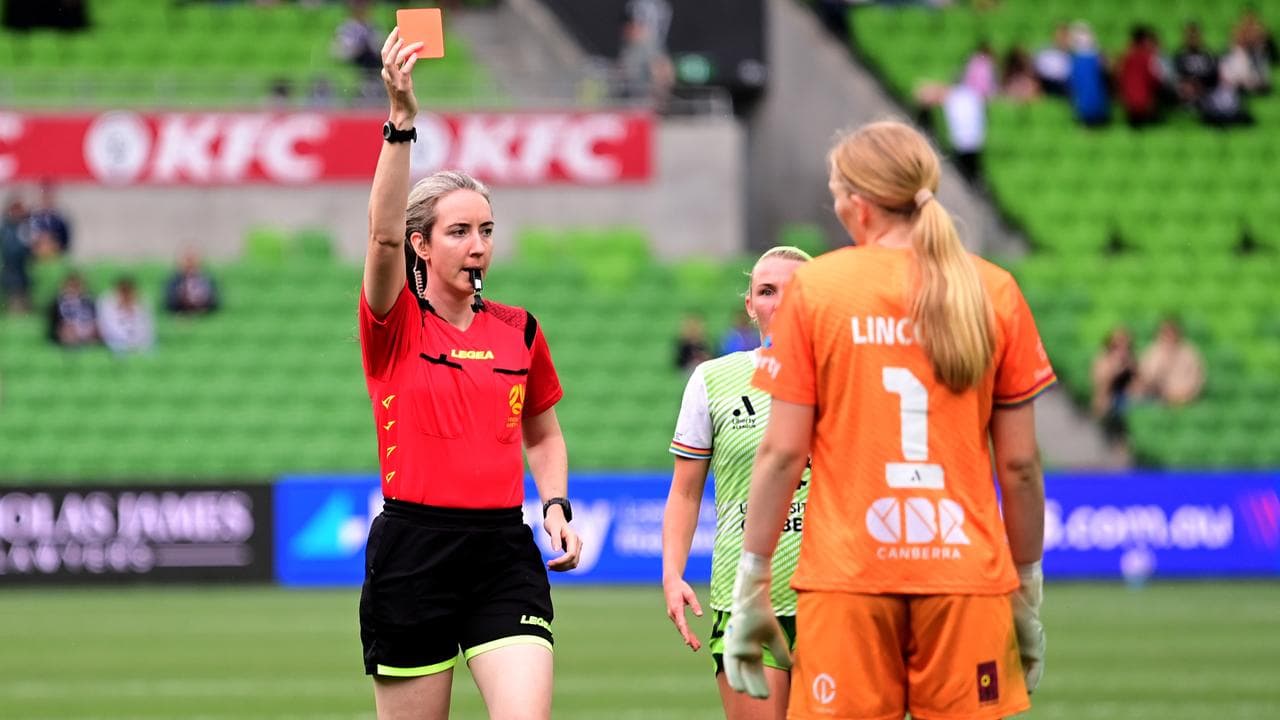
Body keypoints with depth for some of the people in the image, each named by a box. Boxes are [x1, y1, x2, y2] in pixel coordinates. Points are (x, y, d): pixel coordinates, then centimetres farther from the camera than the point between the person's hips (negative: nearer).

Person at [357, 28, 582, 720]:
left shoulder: (519, 330, 11)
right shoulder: (394, 325, -1)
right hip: (413, 552, -2)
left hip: (504, 552, 2)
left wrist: (555, 505, 5)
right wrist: (401, 118, -31)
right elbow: (383, 234, -20)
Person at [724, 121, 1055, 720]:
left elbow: (782, 453, -2)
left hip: (845, 578, -1)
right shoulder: (994, 291, 5)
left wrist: (751, 584, 4)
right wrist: (1028, 589, 15)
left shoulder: (814, 288, 1)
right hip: (968, 577, 1)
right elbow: (1020, 464, 6)